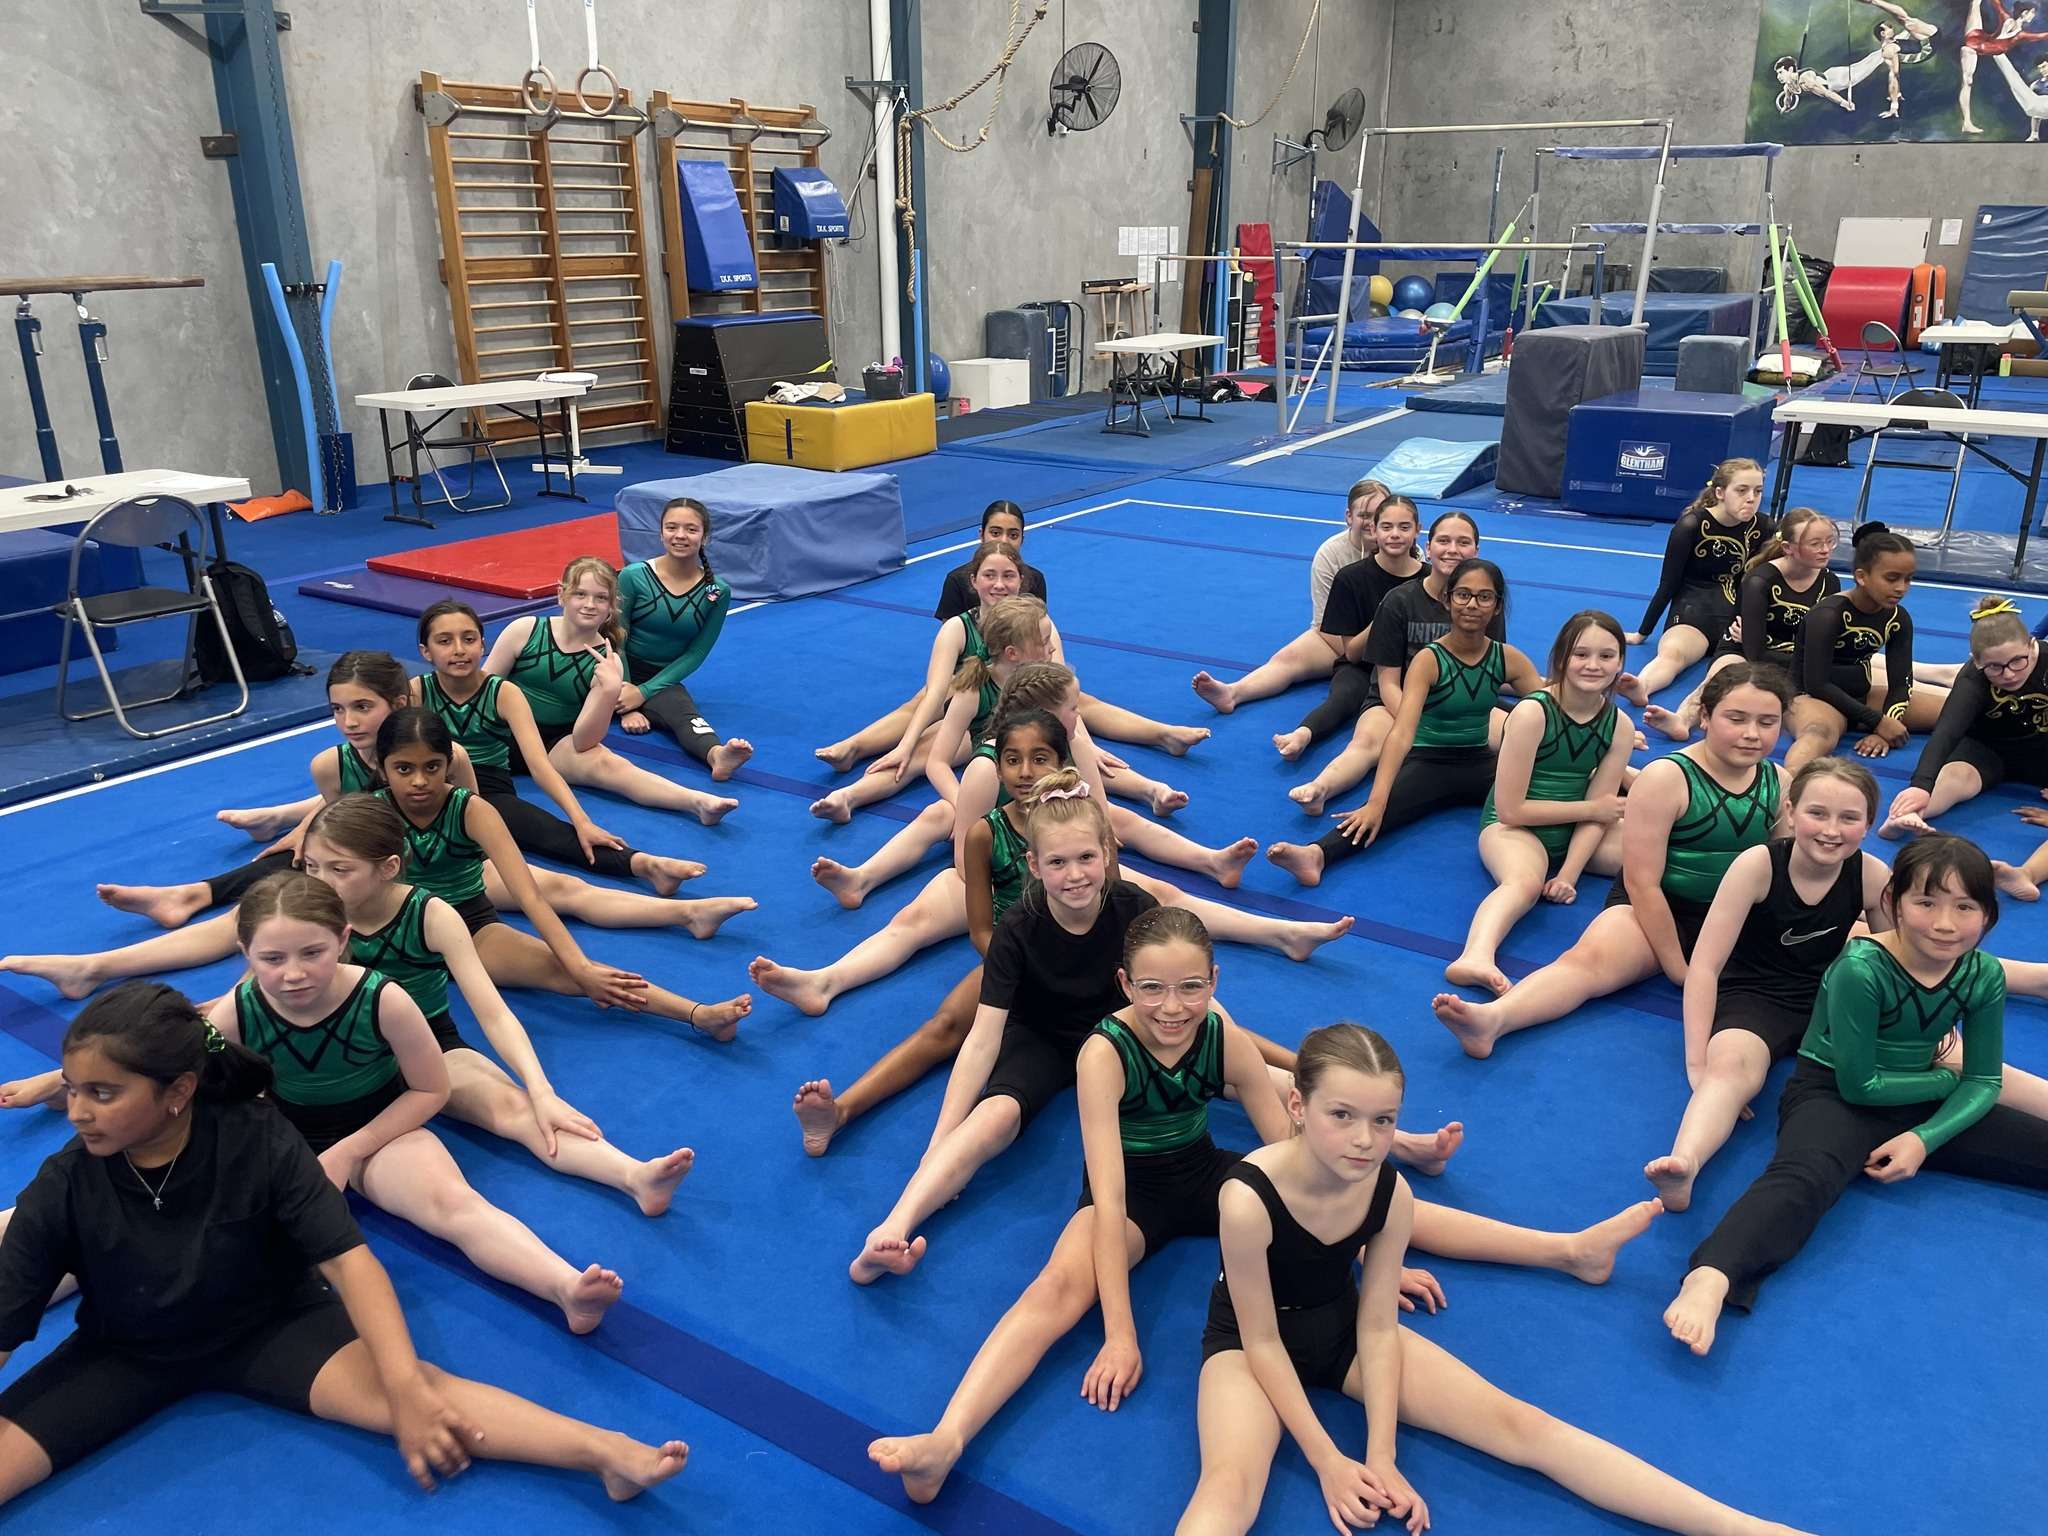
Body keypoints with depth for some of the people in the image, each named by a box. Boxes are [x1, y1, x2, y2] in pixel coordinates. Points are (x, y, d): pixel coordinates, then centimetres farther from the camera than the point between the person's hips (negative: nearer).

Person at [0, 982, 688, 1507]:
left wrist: (407, 1389, -36)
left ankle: (603, 1451, -39)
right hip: (126, 1352, 4)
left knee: (391, 1389, -27)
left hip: (271, 1325, -3)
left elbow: (347, 1257, -27)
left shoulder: (258, 1141, -23)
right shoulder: (61, 1189, -18)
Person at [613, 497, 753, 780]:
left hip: (662, 679, -2)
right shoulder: (633, 576, -10)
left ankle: (717, 755, -64)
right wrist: (626, 697, -17)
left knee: (684, 711, -37)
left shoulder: (717, 592, -6)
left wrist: (644, 692, -13)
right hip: (621, 672, 2)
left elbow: (695, 654, -4)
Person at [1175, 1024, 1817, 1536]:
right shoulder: (1248, 1199, -34)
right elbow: (1262, 1341, -21)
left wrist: (1382, 1459, -11)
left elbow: (1378, 1327, -9)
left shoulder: (1391, 1192, -20)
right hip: (1249, 1341, -4)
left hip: (1342, 1326, 4)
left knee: (1519, 1425, -7)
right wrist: (1327, 1462, -17)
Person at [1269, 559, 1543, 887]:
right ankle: (1317, 854, -61)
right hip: (1428, 762, -6)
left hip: (1480, 763, 6)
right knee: (1388, 807, -38)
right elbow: (1402, 732, -27)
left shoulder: (1509, 659, -2)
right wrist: (1376, 800, -39)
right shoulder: (1429, 660, -15)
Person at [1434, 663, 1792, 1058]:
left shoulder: (1780, 782, 3)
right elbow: (1642, 883, -15)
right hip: (1654, 911, -6)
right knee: (1587, 959, -34)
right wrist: (1678, 969, -15)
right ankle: (1492, 1018, -57)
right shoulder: (1667, 778, -13)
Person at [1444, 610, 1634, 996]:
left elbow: (1599, 810, -6)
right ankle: (1476, 957, -62)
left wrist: (1568, 875, -20)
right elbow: (1510, 809, -18)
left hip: (1578, 831, 7)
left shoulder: (1619, 727, -4)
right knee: (1525, 881, -40)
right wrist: (1593, 809, -9)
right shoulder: (1533, 713, -19)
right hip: (1512, 827, -7)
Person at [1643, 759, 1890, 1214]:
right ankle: (1684, 1164, -59)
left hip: (1829, 995, 6)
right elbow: (1704, 966, -21)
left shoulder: (1872, 876, -11)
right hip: (1753, 995, -5)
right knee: (1732, 1065, -37)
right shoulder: (1759, 864, -20)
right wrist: (1698, 1064, -25)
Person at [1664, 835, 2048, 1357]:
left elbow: (1983, 1082, 2)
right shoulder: (1861, 969, -22)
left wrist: (1925, 1138, -15)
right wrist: (1947, 1079, -3)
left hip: (1920, 1103, 7)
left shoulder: (1984, 977, -5)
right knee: (1803, 1177, -38)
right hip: (1832, 1096, -7)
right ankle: (1711, 1279, -61)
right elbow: (1859, 1084, -16)